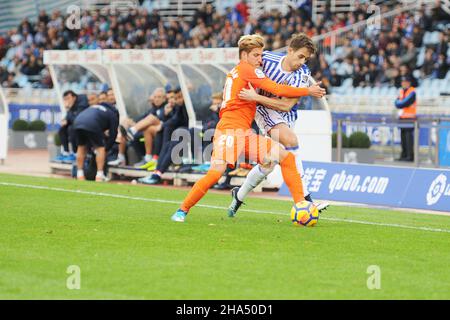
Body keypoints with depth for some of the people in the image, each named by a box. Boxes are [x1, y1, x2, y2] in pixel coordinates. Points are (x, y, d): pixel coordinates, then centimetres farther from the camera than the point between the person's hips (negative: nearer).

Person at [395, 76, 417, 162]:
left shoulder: (412, 92, -9)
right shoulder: (401, 91, 17)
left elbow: (405, 103, -18)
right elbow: (397, 103, 11)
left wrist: (399, 104, -2)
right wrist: (401, 103, -8)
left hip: (409, 118, -8)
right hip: (402, 117, 8)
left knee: (409, 137, -10)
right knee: (403, 137, 8)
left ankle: (410, 156, -11)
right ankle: (404, 155, 13)